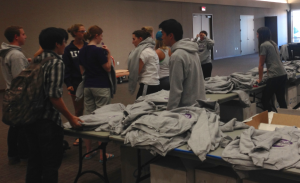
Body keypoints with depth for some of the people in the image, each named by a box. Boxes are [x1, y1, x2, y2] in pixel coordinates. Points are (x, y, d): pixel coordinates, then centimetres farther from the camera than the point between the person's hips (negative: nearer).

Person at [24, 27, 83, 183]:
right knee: (51, 163, 4)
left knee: (34, 161, 18)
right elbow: (54, 96, -21)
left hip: (30, 119, 8)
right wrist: (71, 118, -13)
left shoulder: (36, 60, 10)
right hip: (48, 121, -8)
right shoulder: (56, 62, -15)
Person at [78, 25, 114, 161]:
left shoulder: (82, 51, 8)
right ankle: (102, 154, 3)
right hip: (101, 86, -7)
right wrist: (108, 54, -1)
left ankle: (88, 152, 18)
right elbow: (108, 68, -9)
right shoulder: (98, 51, -14)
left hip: (87, 86, 7)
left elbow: (82, 70, 14)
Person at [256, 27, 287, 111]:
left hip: (275, 77, -9)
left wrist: (260, 79, 7)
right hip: (283, 75, 9)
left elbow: (261, 65, -3)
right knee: (281, 100, 14)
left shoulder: (263, 45, -8)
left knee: (265, 100, 0)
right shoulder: (273, 43, 17)